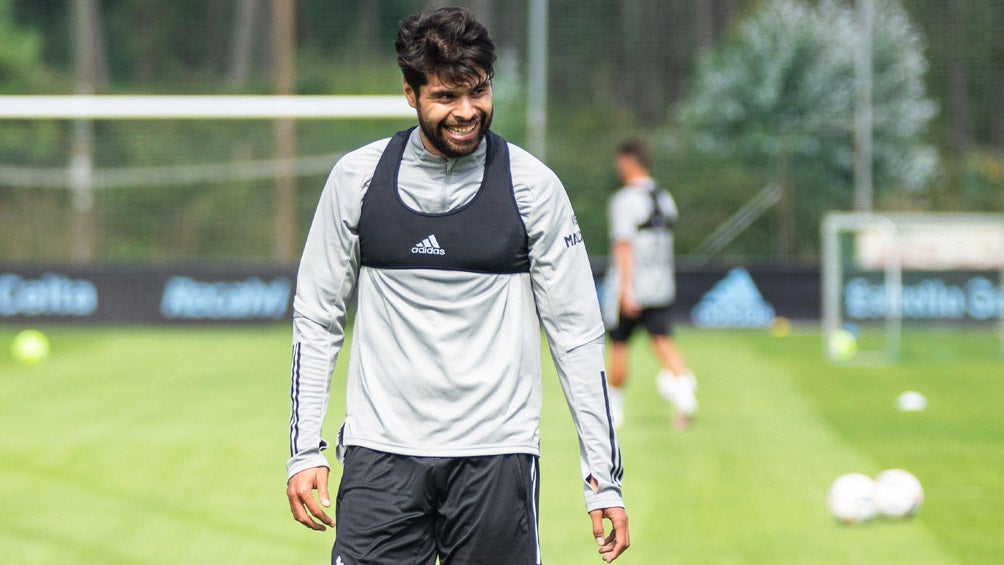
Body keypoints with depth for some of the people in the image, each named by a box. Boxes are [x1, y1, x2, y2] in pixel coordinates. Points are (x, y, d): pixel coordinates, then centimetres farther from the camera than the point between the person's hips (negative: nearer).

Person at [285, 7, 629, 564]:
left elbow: (577, 331, 3)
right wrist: (304, 450, 2)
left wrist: (603, 476, -1)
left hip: (496, 455, -1)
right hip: (380, 454, 1)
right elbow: (316, 318, 10)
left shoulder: (532, 184, 0)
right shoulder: (356, 178, 3)